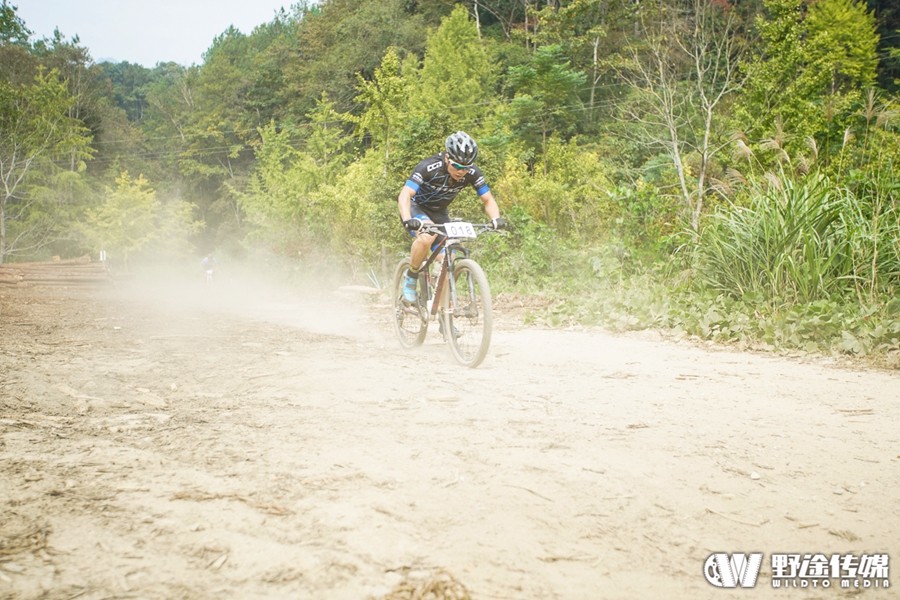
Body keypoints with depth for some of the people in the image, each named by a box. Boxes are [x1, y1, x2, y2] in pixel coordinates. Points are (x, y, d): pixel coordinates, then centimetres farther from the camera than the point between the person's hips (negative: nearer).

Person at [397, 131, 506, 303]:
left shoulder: (473, 173, -19)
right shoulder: (429, 167, -31)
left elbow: (488, 200, -13)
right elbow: (405, 195, -38)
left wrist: (496, 219, -34)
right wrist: (407, 220, -56)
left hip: (438, 212, 5)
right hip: (416, 207, -4)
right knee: (427, 237, -36)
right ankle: (411, 278, -14)